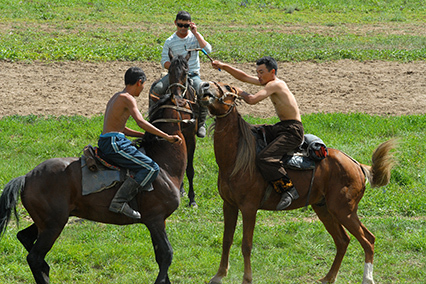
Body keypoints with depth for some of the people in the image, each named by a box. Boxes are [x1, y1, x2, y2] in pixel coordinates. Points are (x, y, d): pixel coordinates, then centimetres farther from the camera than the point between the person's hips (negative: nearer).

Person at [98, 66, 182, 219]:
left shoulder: (116, 97, 21)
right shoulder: (128, 98, -9)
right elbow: (141, 122, -23)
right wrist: (167, 137, -23)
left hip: (106, 143, 10)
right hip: (114, 144, -10)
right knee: (151, 168, -16)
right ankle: (119, 201, -23)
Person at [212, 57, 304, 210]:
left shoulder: (275, 85, -15)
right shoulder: (268, 82, 14)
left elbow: (252, 100, -26)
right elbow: (244, 77, 20)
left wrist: (239, 92, -6)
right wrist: (223, 66, 12)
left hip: (293, 131, -11)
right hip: (281, 128, 11)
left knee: (264, 158, -27)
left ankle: (288, 189, -24)